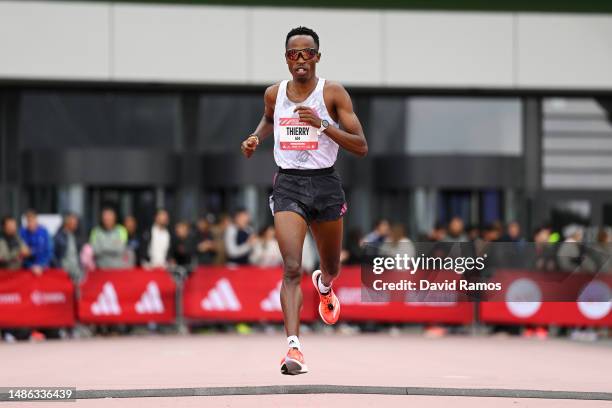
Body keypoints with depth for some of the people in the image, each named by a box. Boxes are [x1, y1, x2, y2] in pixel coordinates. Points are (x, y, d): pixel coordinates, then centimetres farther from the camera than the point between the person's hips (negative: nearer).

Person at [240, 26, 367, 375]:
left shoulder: (333, 93, -6)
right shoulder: (274, 94, 4)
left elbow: (361, 147, -12)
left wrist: (322, 124, -23)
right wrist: (256, 137, 9)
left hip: (325, 183, 0)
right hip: (288, 184, 0)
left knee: (331, 267, 20)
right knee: (292, 269, -17)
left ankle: (324, 285, 58)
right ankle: (294, 346, -24)